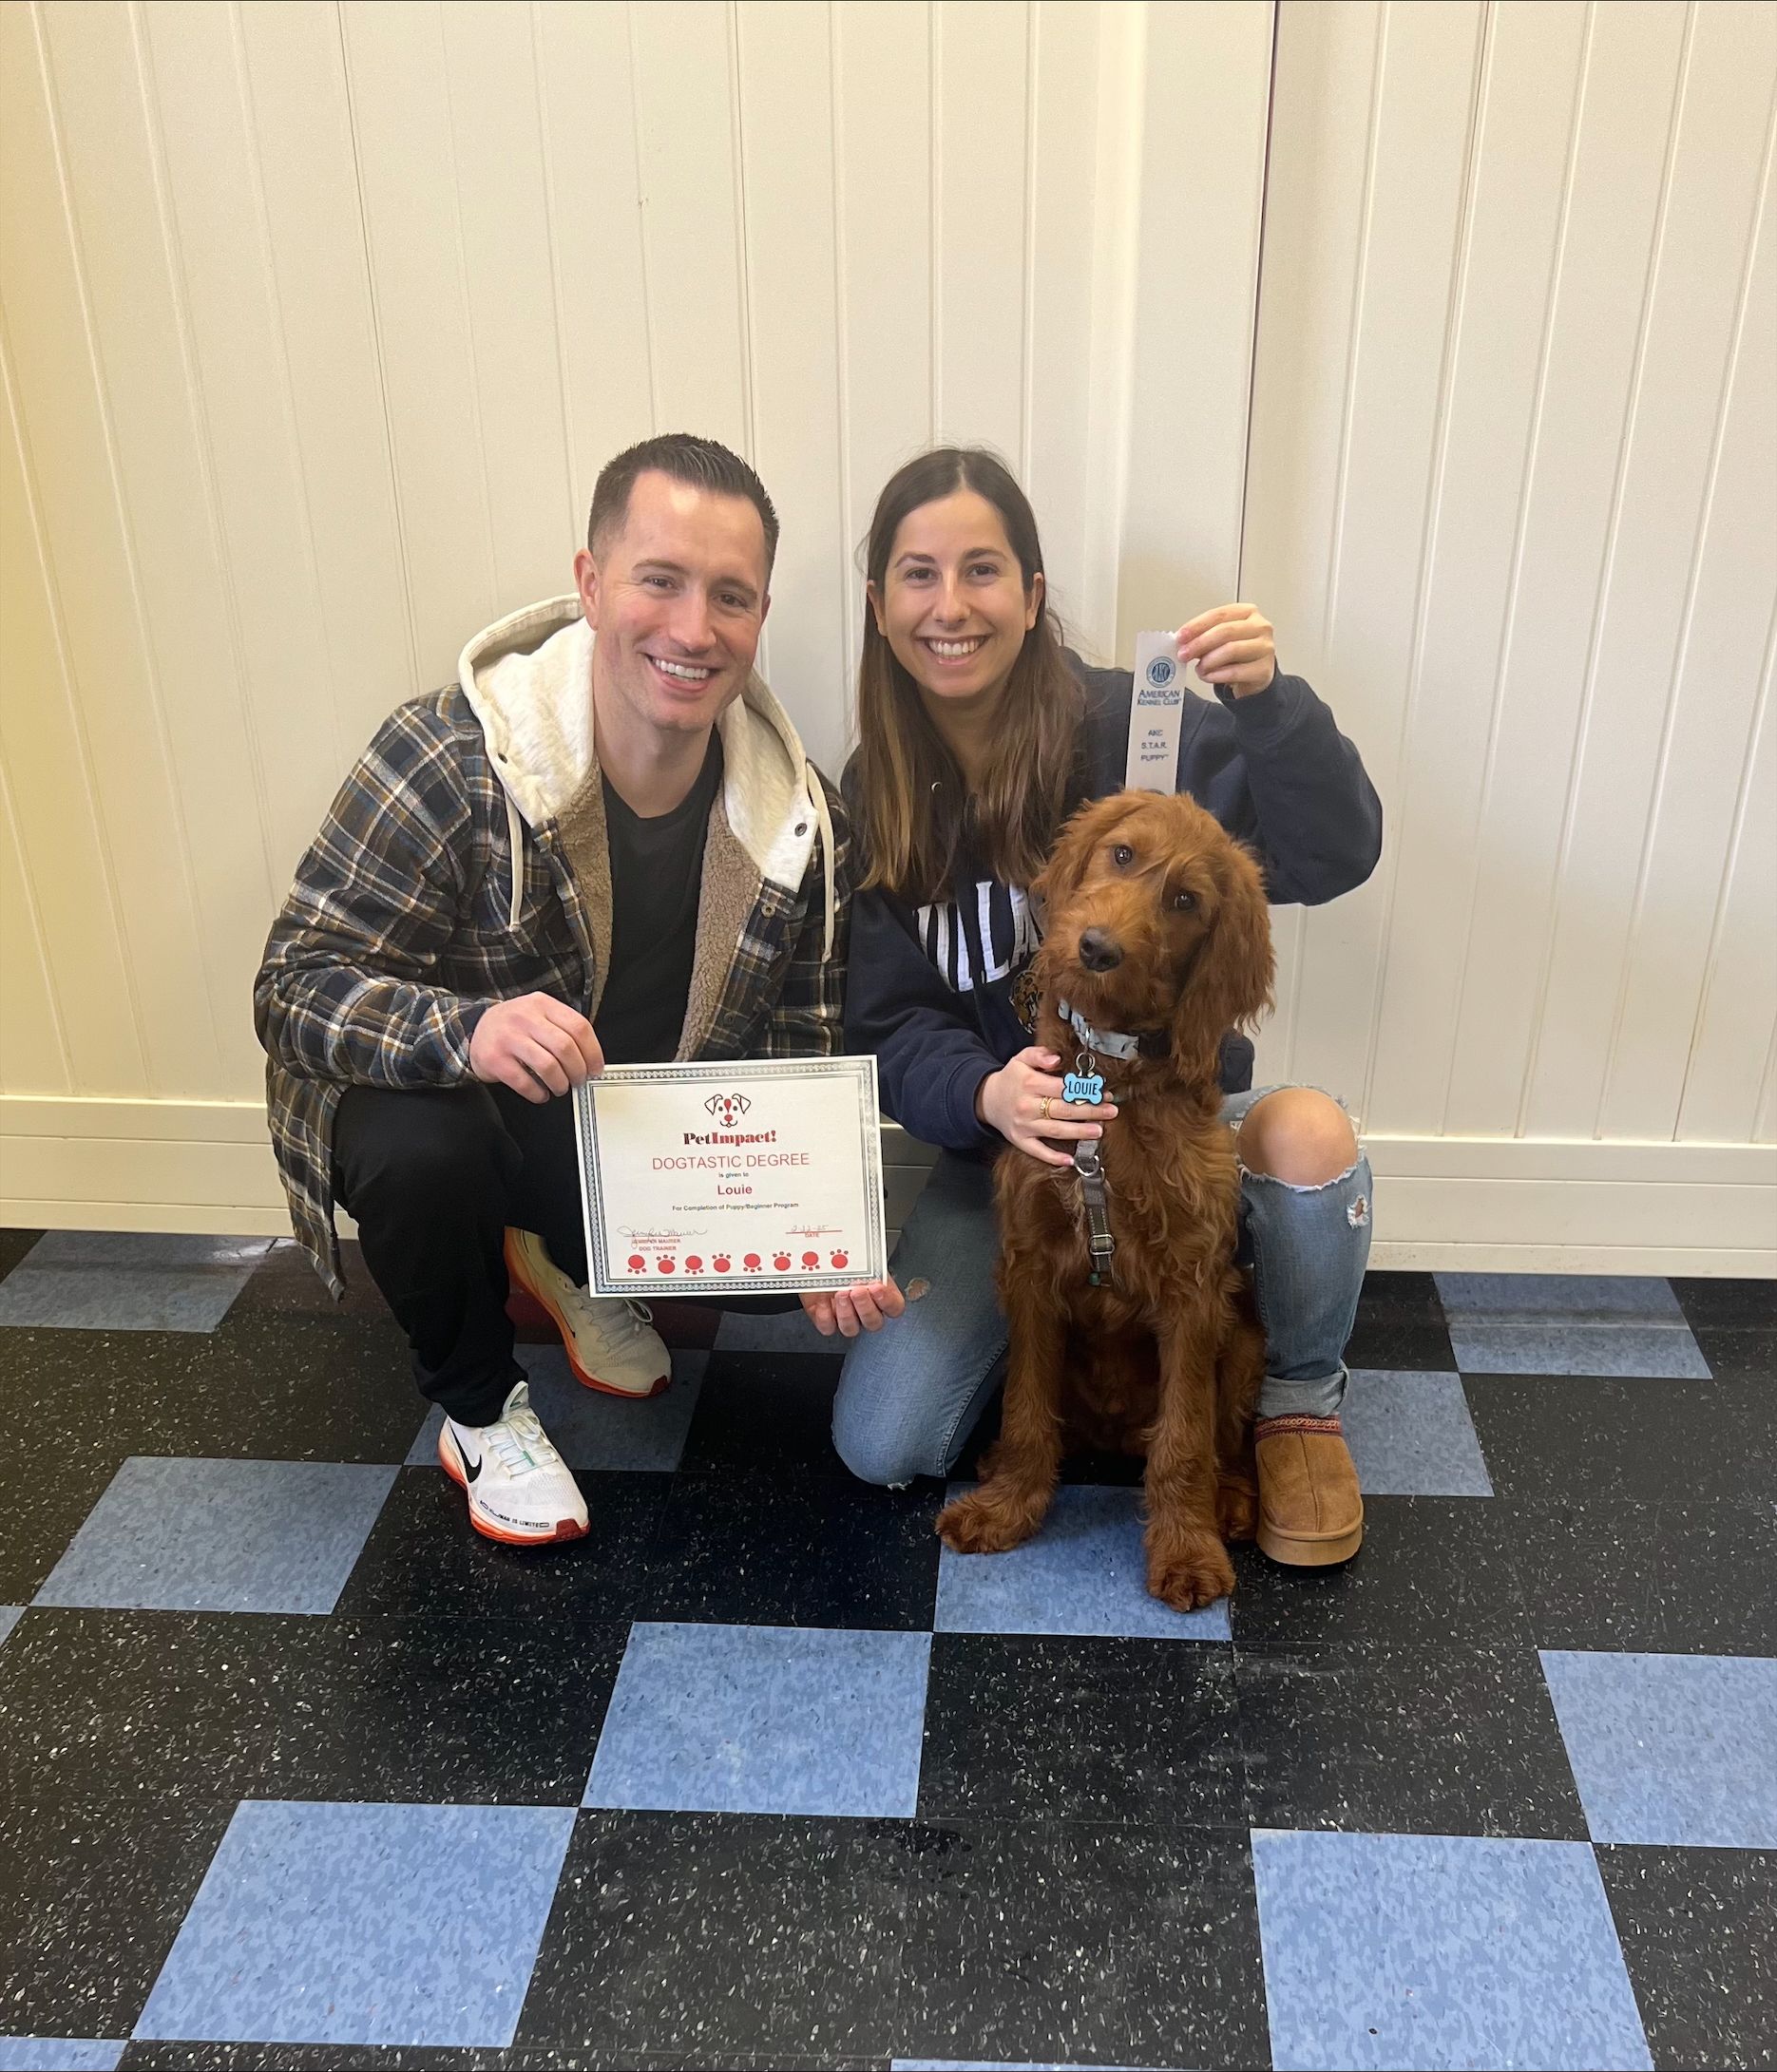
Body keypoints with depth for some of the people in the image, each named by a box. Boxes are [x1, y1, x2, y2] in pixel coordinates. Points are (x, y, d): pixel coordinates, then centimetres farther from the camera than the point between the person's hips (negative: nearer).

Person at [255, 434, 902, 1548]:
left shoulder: (802, 817, -14)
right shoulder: (449, 757, -27)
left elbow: (804, 1057, -4)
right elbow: (296, 985, -26)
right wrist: (466, 1030, -47)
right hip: (447, 1106, -4)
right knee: (419, 1149, -35)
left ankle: (575, 1269, 21)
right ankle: (481, 1408, -1)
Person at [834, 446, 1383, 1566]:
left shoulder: (1127, 725, -13)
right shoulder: (872, 801, -4)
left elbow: (1333, 856, -20)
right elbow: (889, 1028, -6)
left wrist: (1267, 702, -37)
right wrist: (982, 1092, -28)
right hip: (999, 1145, 2)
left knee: (1309, 1134, -36)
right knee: (882, 1446, -13)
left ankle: (1301, 1400, -3)